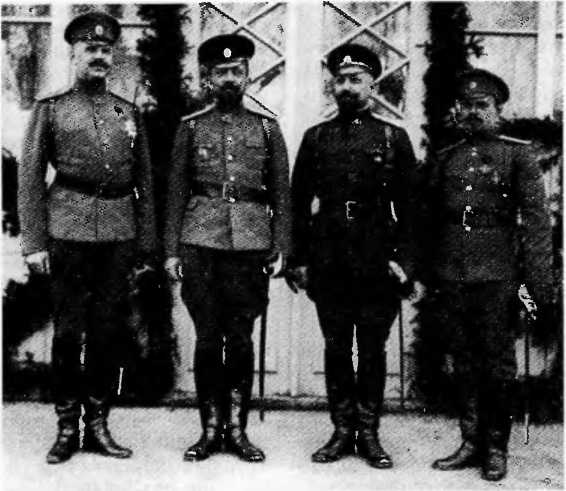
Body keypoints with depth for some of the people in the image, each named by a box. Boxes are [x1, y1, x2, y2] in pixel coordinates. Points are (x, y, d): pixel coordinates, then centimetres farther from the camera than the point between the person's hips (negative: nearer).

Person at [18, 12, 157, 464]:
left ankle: (98, 423, 17)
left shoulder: (129, 113, 14)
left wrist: (146, 240, 8)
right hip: (68, 234, -2)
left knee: (110, 332, 5)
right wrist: (34, 243, -6)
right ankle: (67, 427, 14)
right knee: (67, 332, 2)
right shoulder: (50, 110, 6)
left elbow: (145, 182, 14)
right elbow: (30, 178, 1)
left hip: (119, 236, 3)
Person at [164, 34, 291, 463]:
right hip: (200, 244, 0)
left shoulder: (267, 128, 10)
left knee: (241, 339, 4)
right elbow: (176, 192, 8)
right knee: (207, 338, 4)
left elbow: (281, 193, 9)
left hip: (251, 245, 0)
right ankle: (211, 429, 14)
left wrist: (280, 248, 0)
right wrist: (171, 250, 2)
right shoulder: (191, 127, 10)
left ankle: (237, 428, 14)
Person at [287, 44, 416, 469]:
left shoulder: (393, 137, 5)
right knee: (336, 347, 8)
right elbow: (299, 202, 8)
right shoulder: (316, 138, 9)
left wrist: (402, 258, -7)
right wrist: (299, 259, 2)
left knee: (373, 349, 6)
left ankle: (369, 433, 17)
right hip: (328, 261, 2)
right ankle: (343, 430, 19)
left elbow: (409, 204, 2)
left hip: (377, 261, -1)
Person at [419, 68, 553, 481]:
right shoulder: (443, 159, 12)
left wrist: (539, 280, -11)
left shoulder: (518, 154, 1)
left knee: (498, 364, 4)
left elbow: (537, 219, -4)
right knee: (465, 364, 10)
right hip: (450, 276, 4)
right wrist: (428, 274, 11)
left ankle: (496, 449, 16)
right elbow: (427, 221, 15)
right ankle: (471, 443, 21)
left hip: (497, 276, -3)